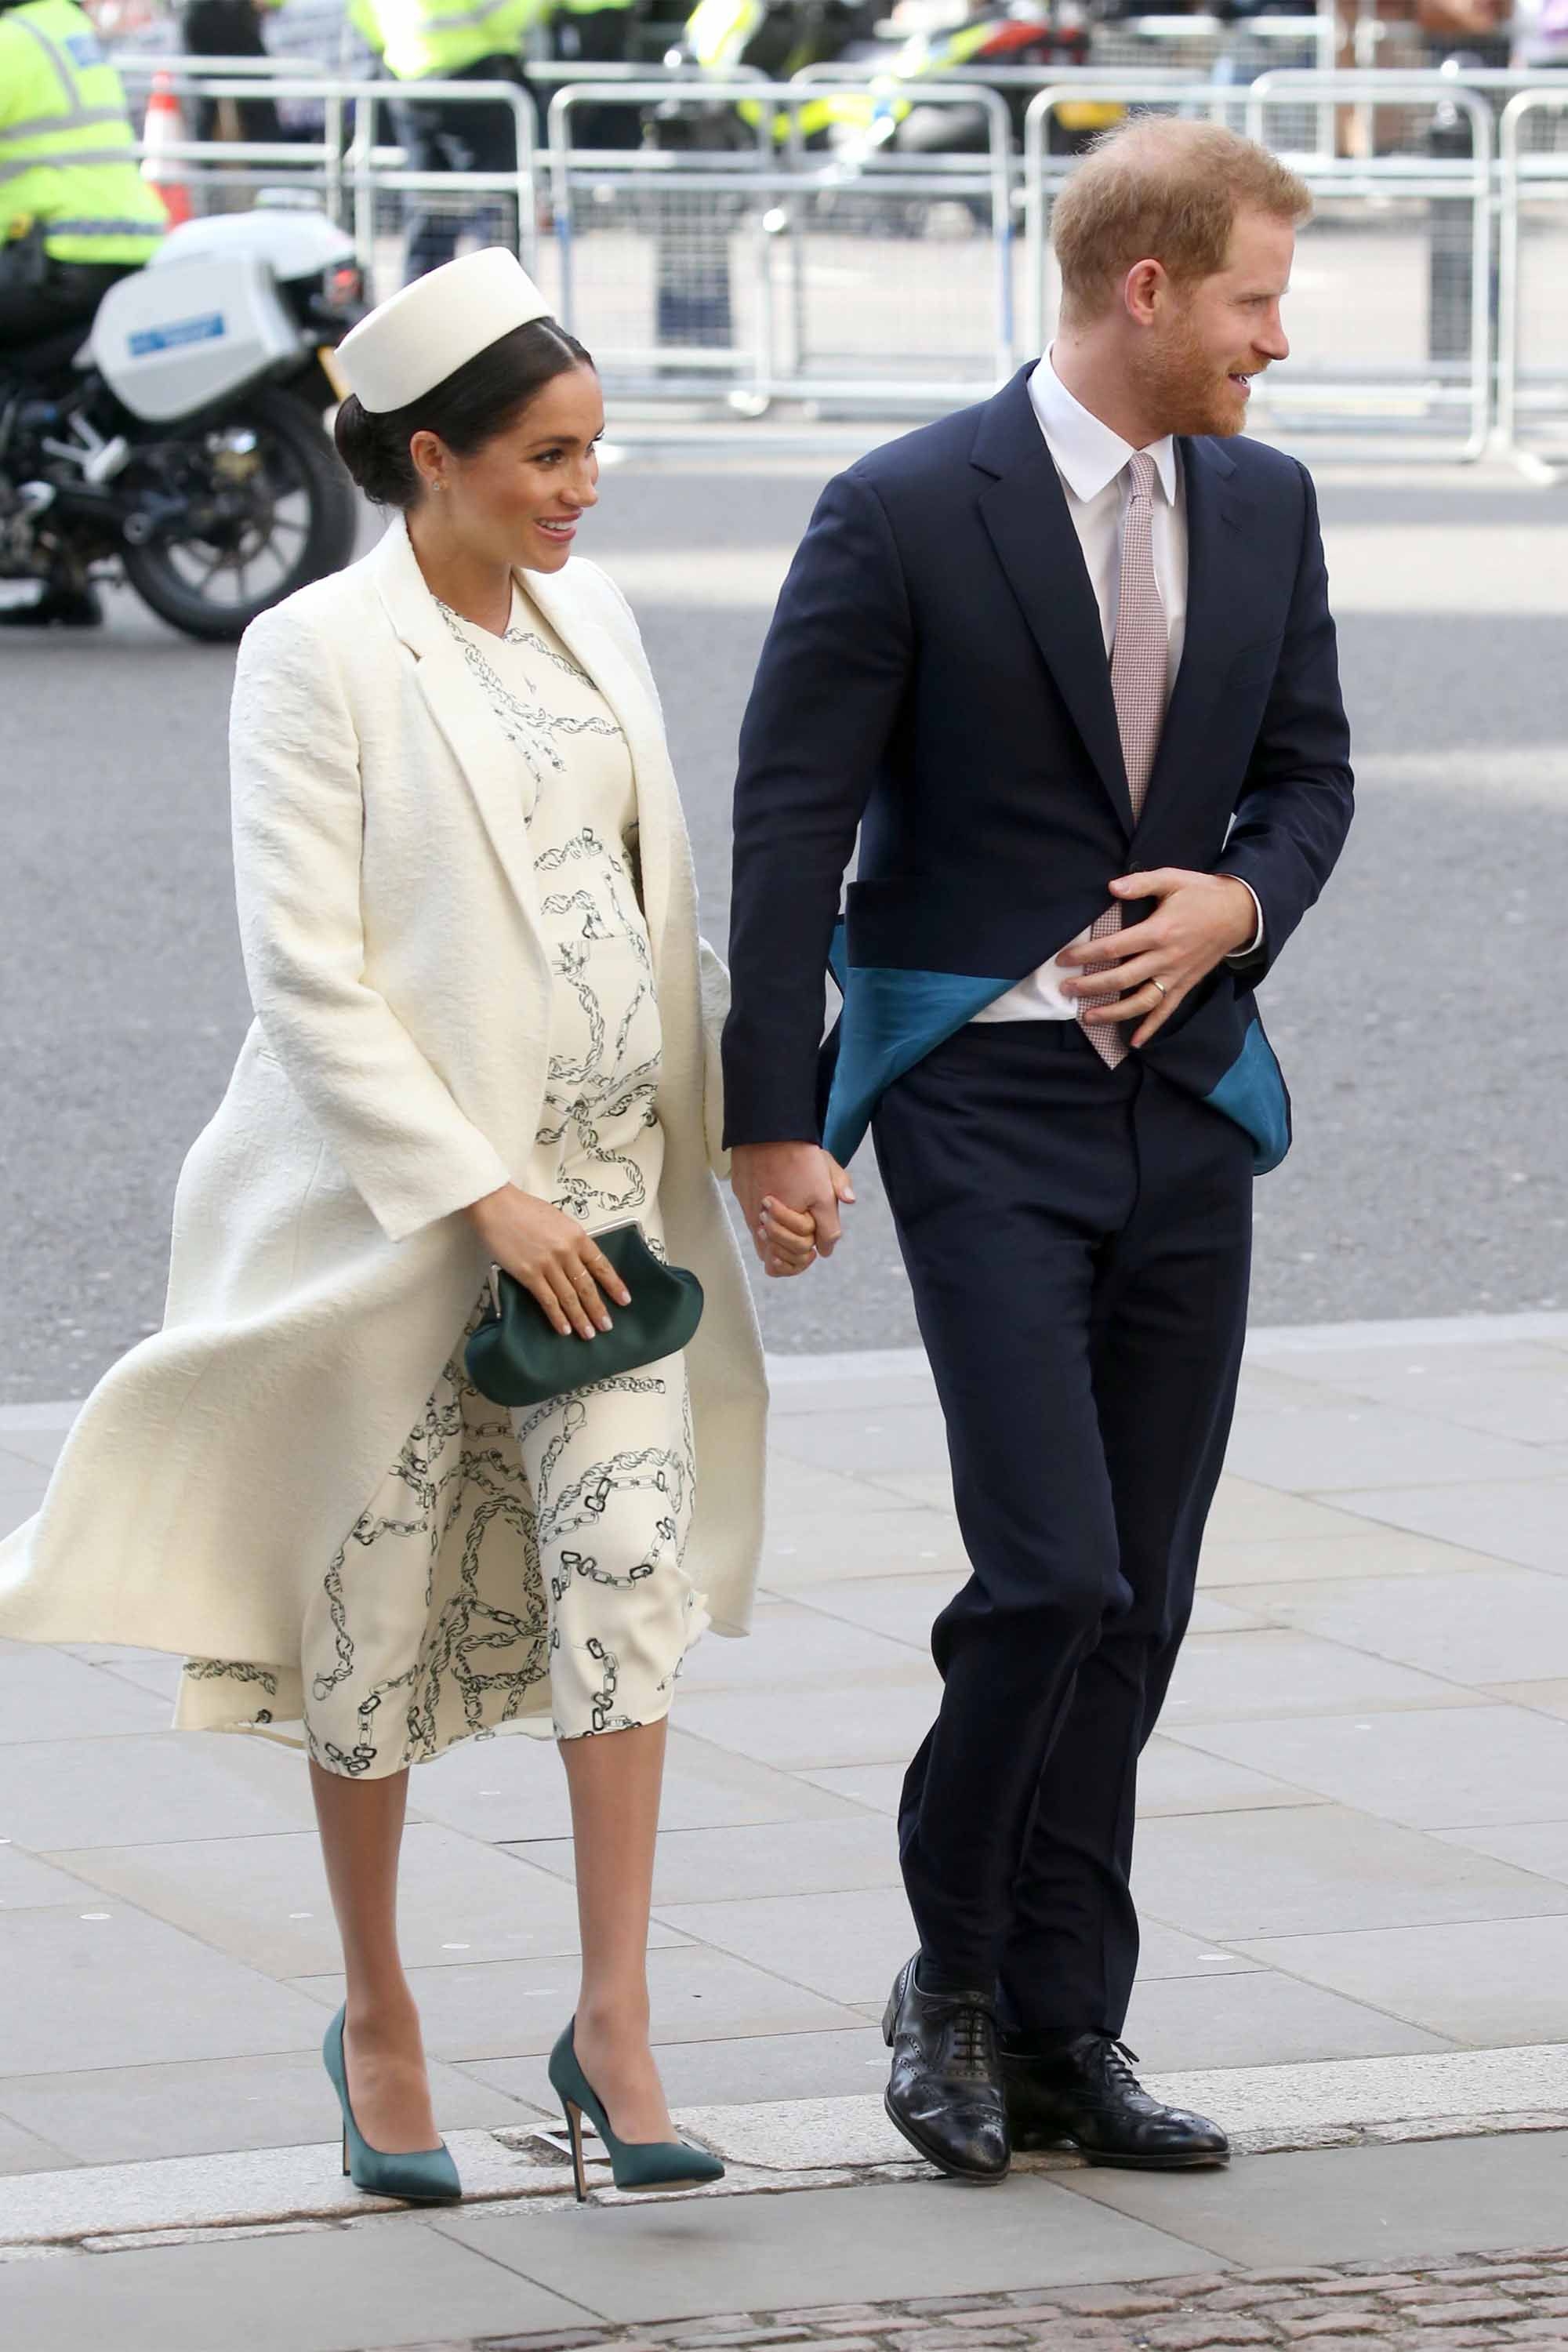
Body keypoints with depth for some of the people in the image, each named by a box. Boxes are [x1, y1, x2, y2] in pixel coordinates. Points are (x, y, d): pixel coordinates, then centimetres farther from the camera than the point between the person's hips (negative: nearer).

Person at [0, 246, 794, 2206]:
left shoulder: (591, 619, 8)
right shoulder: (319, 653, -11)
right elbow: (305, 969, -15)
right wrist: (480, 1193, -19)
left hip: (603, 1177, 5)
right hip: (398, 1200, -5)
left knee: (628, 1559, -10)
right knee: (383, 1606, 7)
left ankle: (612, 2020, -8)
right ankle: (377, 2017, 23)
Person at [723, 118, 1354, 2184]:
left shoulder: (1264, 505, 7)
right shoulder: (907, 515, -10)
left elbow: (1309, 772, 17)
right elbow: (791, 824, -8)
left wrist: (1234, 904, -5)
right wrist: (772, 1123, -10)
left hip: (1188, 1095, 6)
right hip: (983, 1101, -6)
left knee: (1136, 1601, 7)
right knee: (1053, 1569, -14)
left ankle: (1064, 2032, 15)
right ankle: (954, 1977, 7)